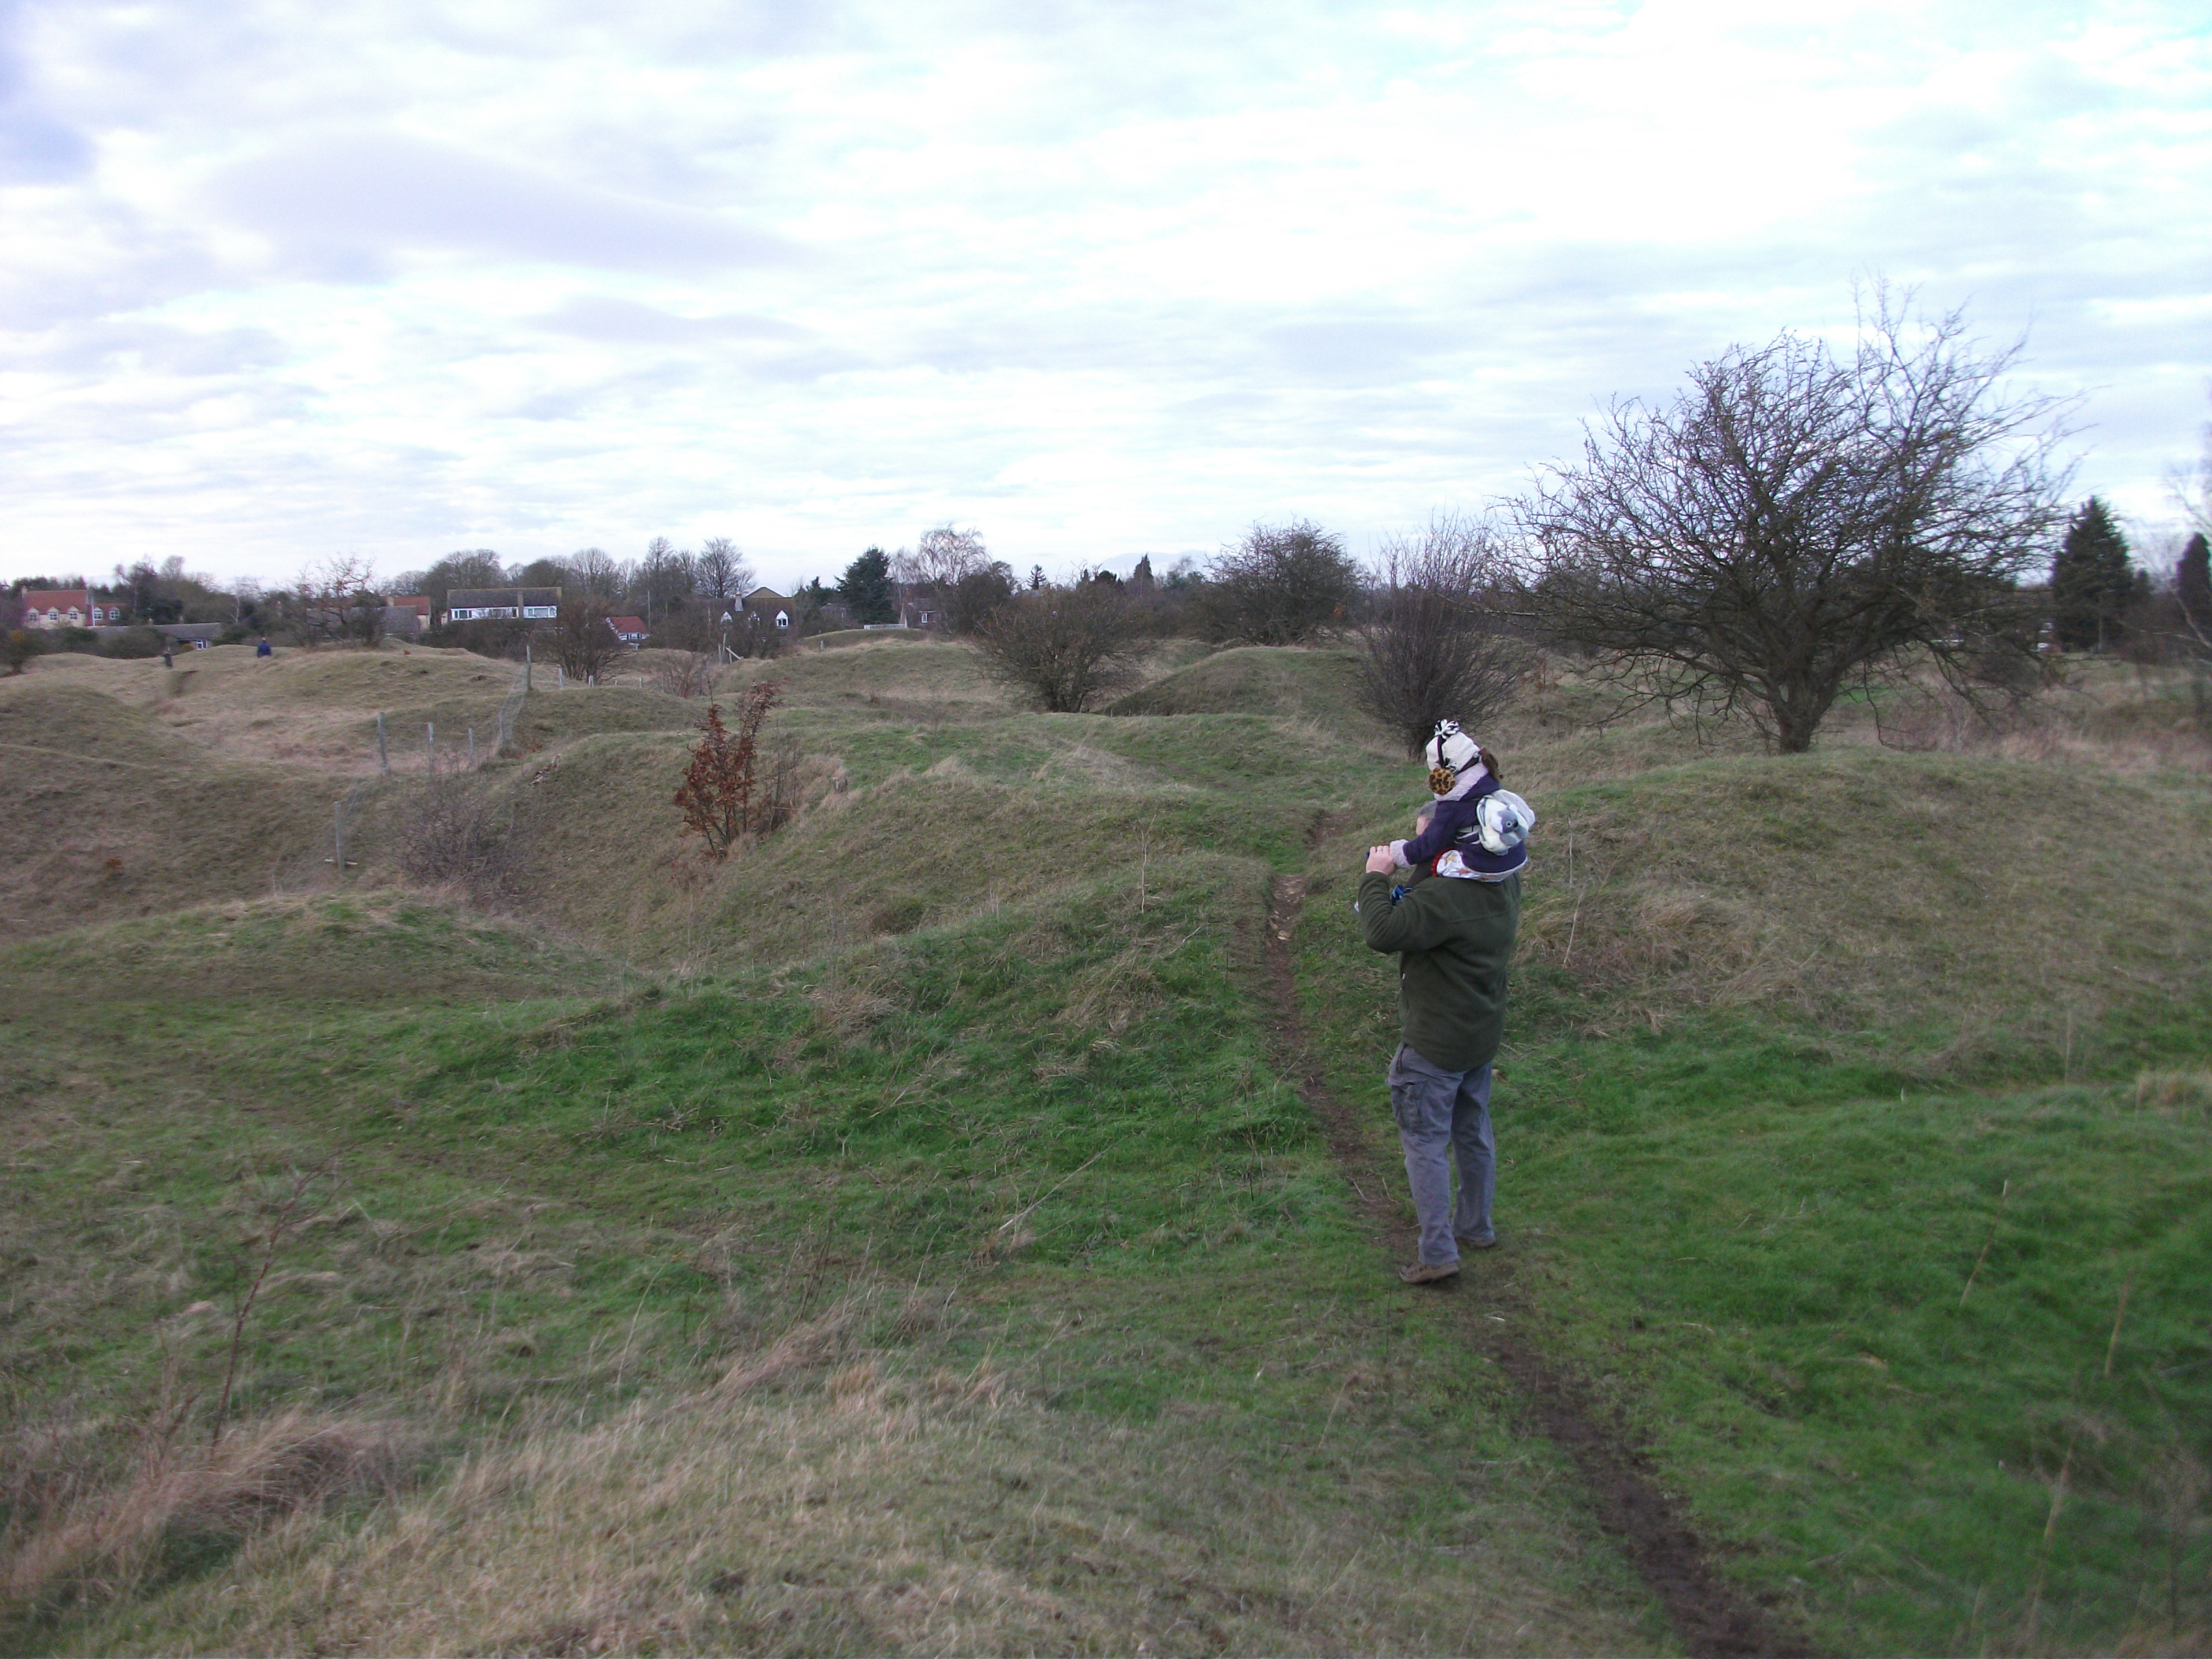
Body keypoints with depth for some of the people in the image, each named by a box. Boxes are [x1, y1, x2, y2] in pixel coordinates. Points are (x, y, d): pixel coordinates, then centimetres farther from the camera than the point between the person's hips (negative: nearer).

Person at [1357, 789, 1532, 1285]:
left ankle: (1437, 1253, -3)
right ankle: (1476, 1226, 36)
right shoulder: (1503, 886, 2)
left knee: (1425, 1141, -2)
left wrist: (1375, 876, -19)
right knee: (1473, 1134, 21)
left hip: (1436, 1044, -9)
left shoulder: (1445, 898, -27)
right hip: (1483, 1038, 9)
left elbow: (1384, 933, -33)